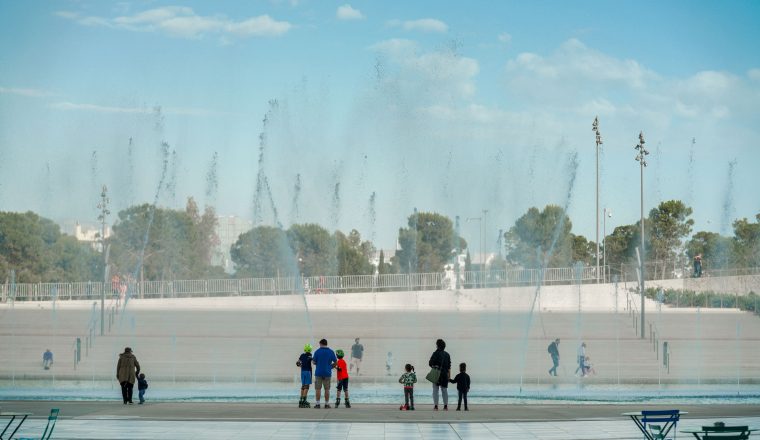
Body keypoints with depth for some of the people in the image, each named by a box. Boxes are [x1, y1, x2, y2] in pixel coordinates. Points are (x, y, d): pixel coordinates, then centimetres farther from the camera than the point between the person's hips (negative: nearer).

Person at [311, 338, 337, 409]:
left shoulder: (317, 351, -4)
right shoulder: (331, 352, 1)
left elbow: (314, 362, -1)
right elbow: (335, 362, 3)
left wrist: (312, 361, 21)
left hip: (318, 372, -2)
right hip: (327, 373, 2)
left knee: (318, 389, 2)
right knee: (327, 389, 7)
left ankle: (317, 404, -1)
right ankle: (327, 404, 6)